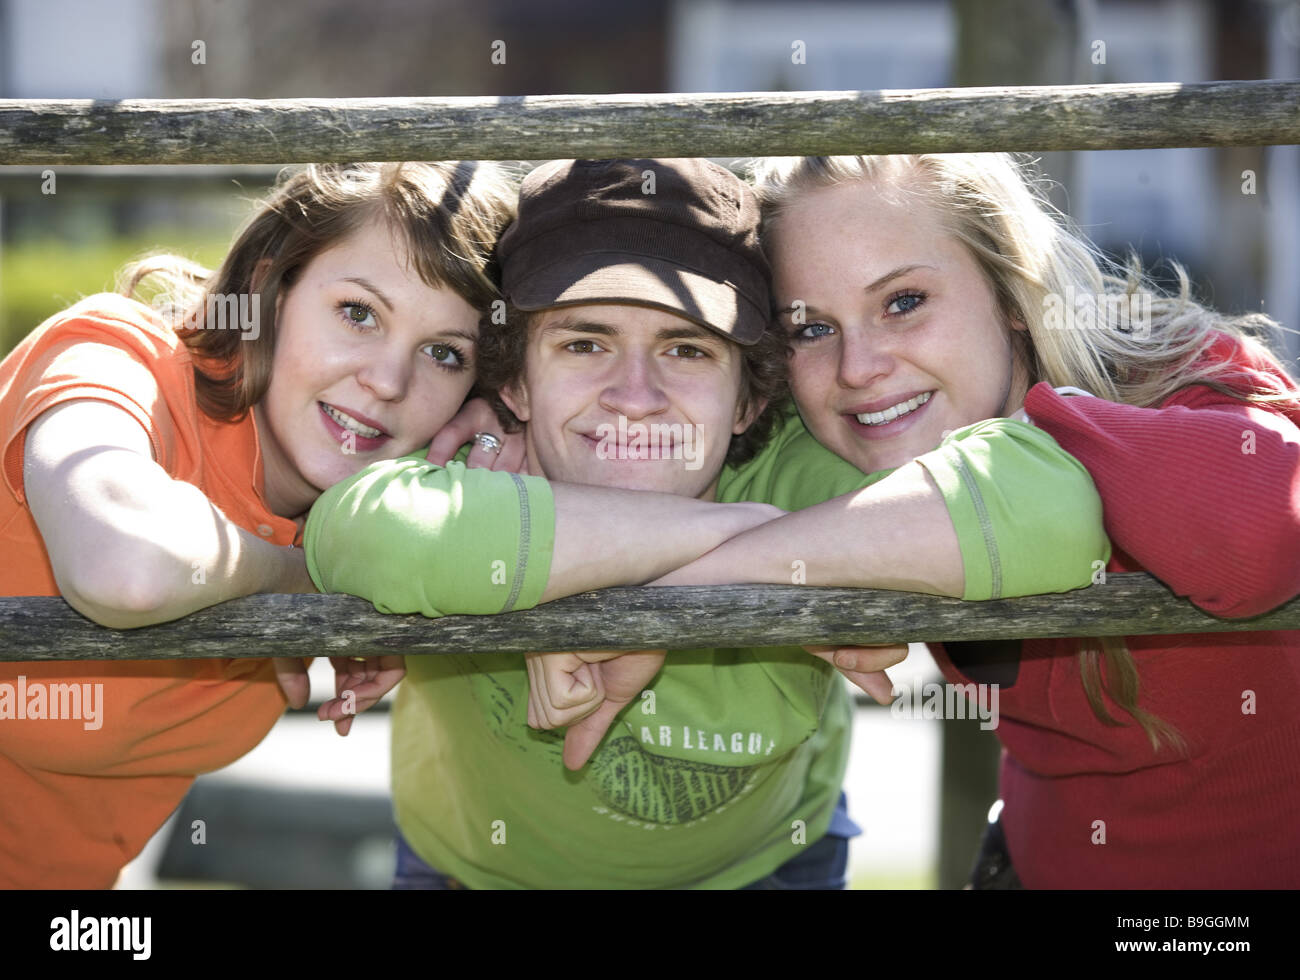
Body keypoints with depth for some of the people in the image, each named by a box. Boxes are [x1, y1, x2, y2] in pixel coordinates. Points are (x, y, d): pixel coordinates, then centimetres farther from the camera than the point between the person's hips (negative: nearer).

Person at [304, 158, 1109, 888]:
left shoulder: (784, 481, -31)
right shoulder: (471, 473, -32)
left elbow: (1053, 506, -49)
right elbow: (370, 534, -57)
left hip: (760, 861, 0)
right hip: (482, 864, 0)